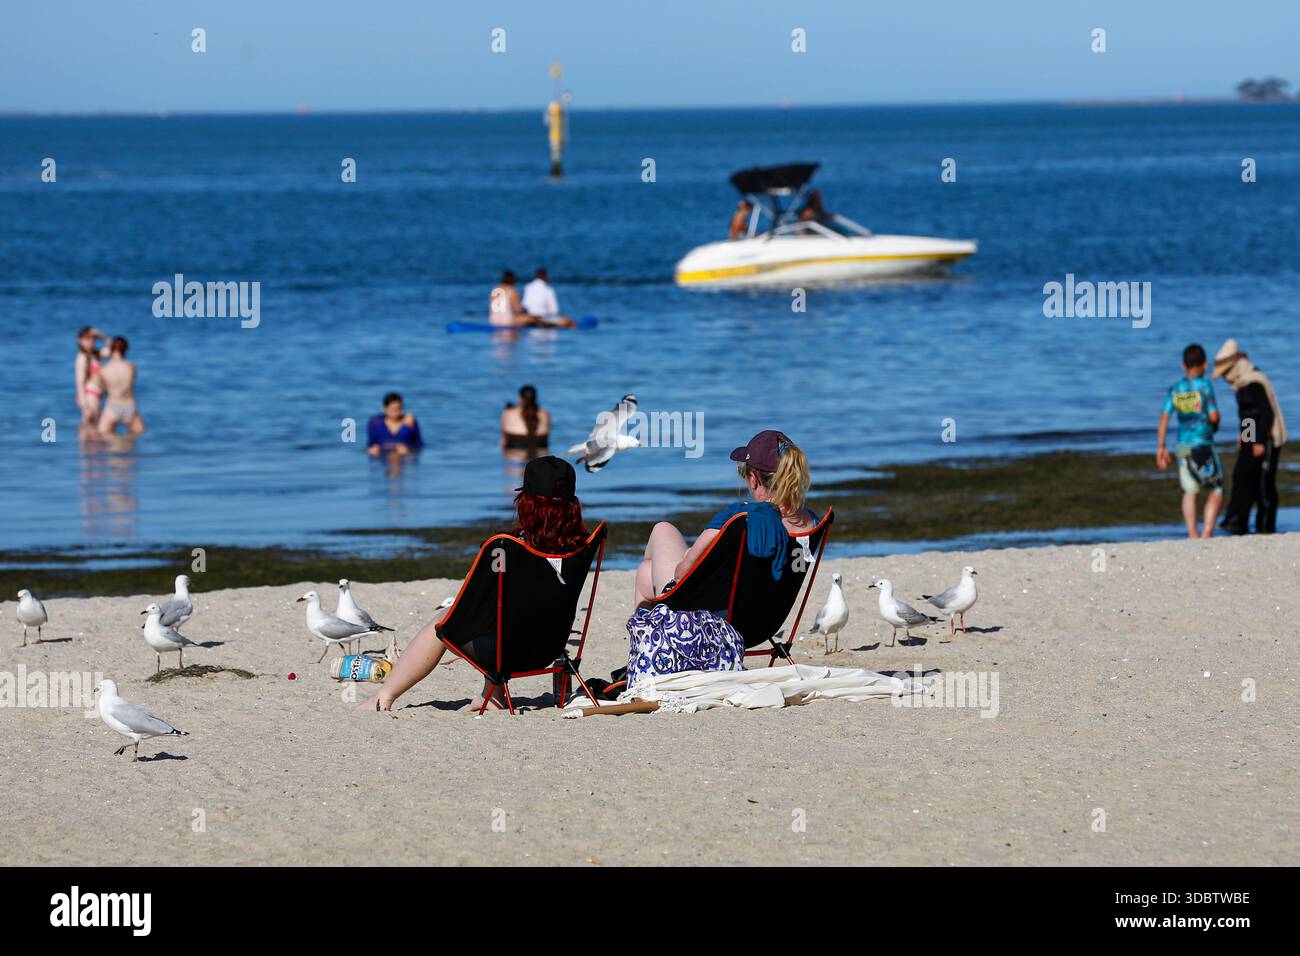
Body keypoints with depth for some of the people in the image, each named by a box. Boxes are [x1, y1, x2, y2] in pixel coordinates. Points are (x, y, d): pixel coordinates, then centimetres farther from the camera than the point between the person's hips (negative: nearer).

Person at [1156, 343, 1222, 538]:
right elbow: (1213, 416, -13)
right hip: (1203, 444, -4)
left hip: (1183, 447, 4)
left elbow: (1164, 417, 0)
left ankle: (1192, 535, 4)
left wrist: (1161, 447, 3)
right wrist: (1215, 423, 11)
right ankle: (1207, 532, -11)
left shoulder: (1175, 389, 5)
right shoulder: (1204, 385, -8)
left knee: (1189, 492, 11)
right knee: (1215, 492, 4)